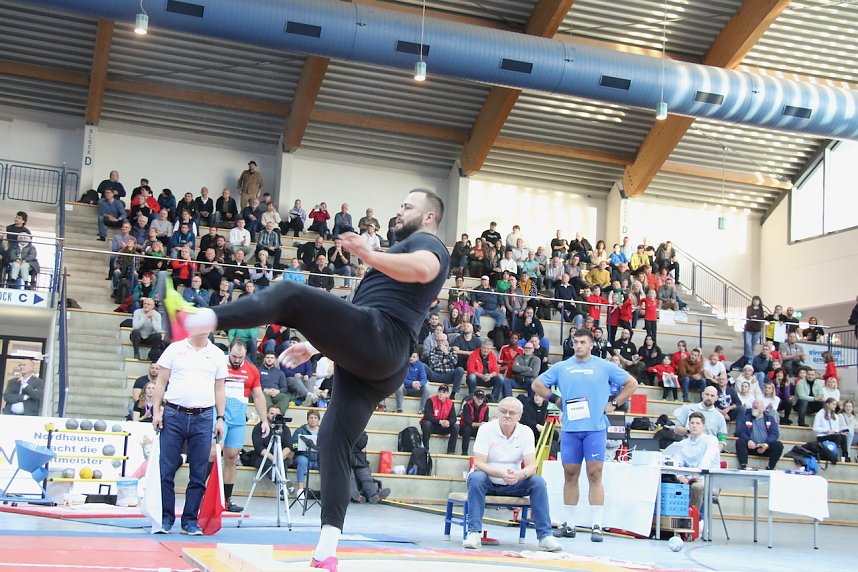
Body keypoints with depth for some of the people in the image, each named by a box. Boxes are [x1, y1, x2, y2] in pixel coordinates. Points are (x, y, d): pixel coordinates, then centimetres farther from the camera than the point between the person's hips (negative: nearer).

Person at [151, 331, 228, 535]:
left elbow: (219, 389, 12)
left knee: (198, 474, 2)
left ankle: (190, 520, 10)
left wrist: (220, 418, 5)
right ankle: (165, 518, 9)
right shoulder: (175, 349, 6)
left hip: (203, 419, 1)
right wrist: (156, 411, -2)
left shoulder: (217, 354, 10)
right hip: (173, 416, -1)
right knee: (166, 470, -1)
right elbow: (161, 382, 6)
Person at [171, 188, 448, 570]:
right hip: (383, 364, 10)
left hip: (376, 336, -10)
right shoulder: (410, 249, 37)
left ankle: (200, 320, -38)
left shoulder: (426, 242, 8)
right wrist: (315, 345, 33)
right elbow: (376, 308, 37)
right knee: (335, 441, 2)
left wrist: (370, 256, -33)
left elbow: (423, 269, -21)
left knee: (290, 294, -19)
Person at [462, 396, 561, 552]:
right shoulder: (486, 429, -12)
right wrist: (501, 474, -37)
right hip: (488, 482, -2)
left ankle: (545, 536, -20)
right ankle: (474, 532, -32)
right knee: (476, 478, -35)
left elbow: (532, 466, -13)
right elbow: (478, 463, -19)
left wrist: (520, 474, -37)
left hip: (513, 485, 2)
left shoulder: (526, 432, -4)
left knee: (538, 482, -22)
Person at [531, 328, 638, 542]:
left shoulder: (605, 367, 5)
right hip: (570, 428, 2)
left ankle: (597, 526, -2)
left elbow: (631, 383, 11)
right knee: (570, 475, 6)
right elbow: (537, 384, 19)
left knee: (595, 474, -5)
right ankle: (569, 524, 14)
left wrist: (614, 403, 4)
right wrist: (556, 400, 9)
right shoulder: (561, 368, 11)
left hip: (596, 428, -2)